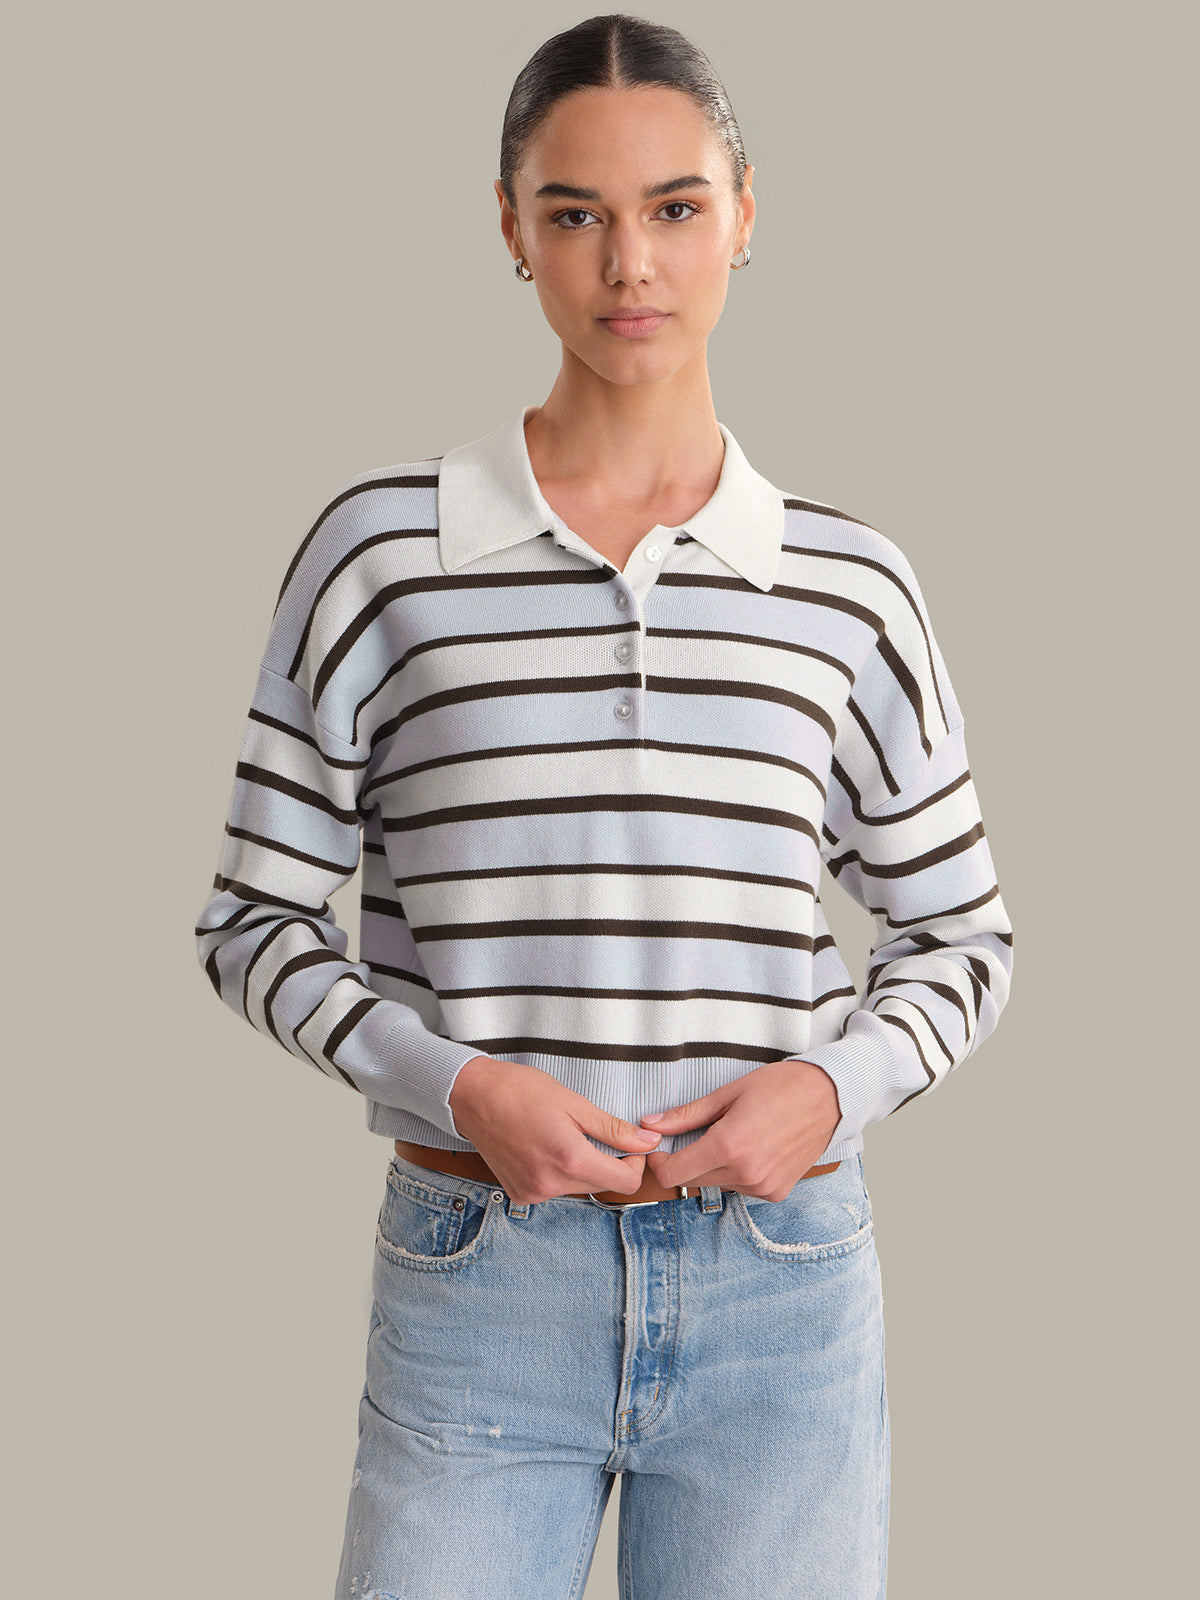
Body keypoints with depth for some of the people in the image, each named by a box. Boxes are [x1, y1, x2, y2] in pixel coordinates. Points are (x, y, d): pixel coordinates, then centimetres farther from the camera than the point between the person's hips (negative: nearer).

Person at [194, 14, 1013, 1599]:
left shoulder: (847, 585, 3)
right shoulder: (382, 549, -1)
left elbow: (958, 934, 12)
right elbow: (257, 917, 3)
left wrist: (830, 1086, -7)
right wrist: (454, 1086, -12)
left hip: (779, 1281, 2)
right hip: (477, 1276, -1)